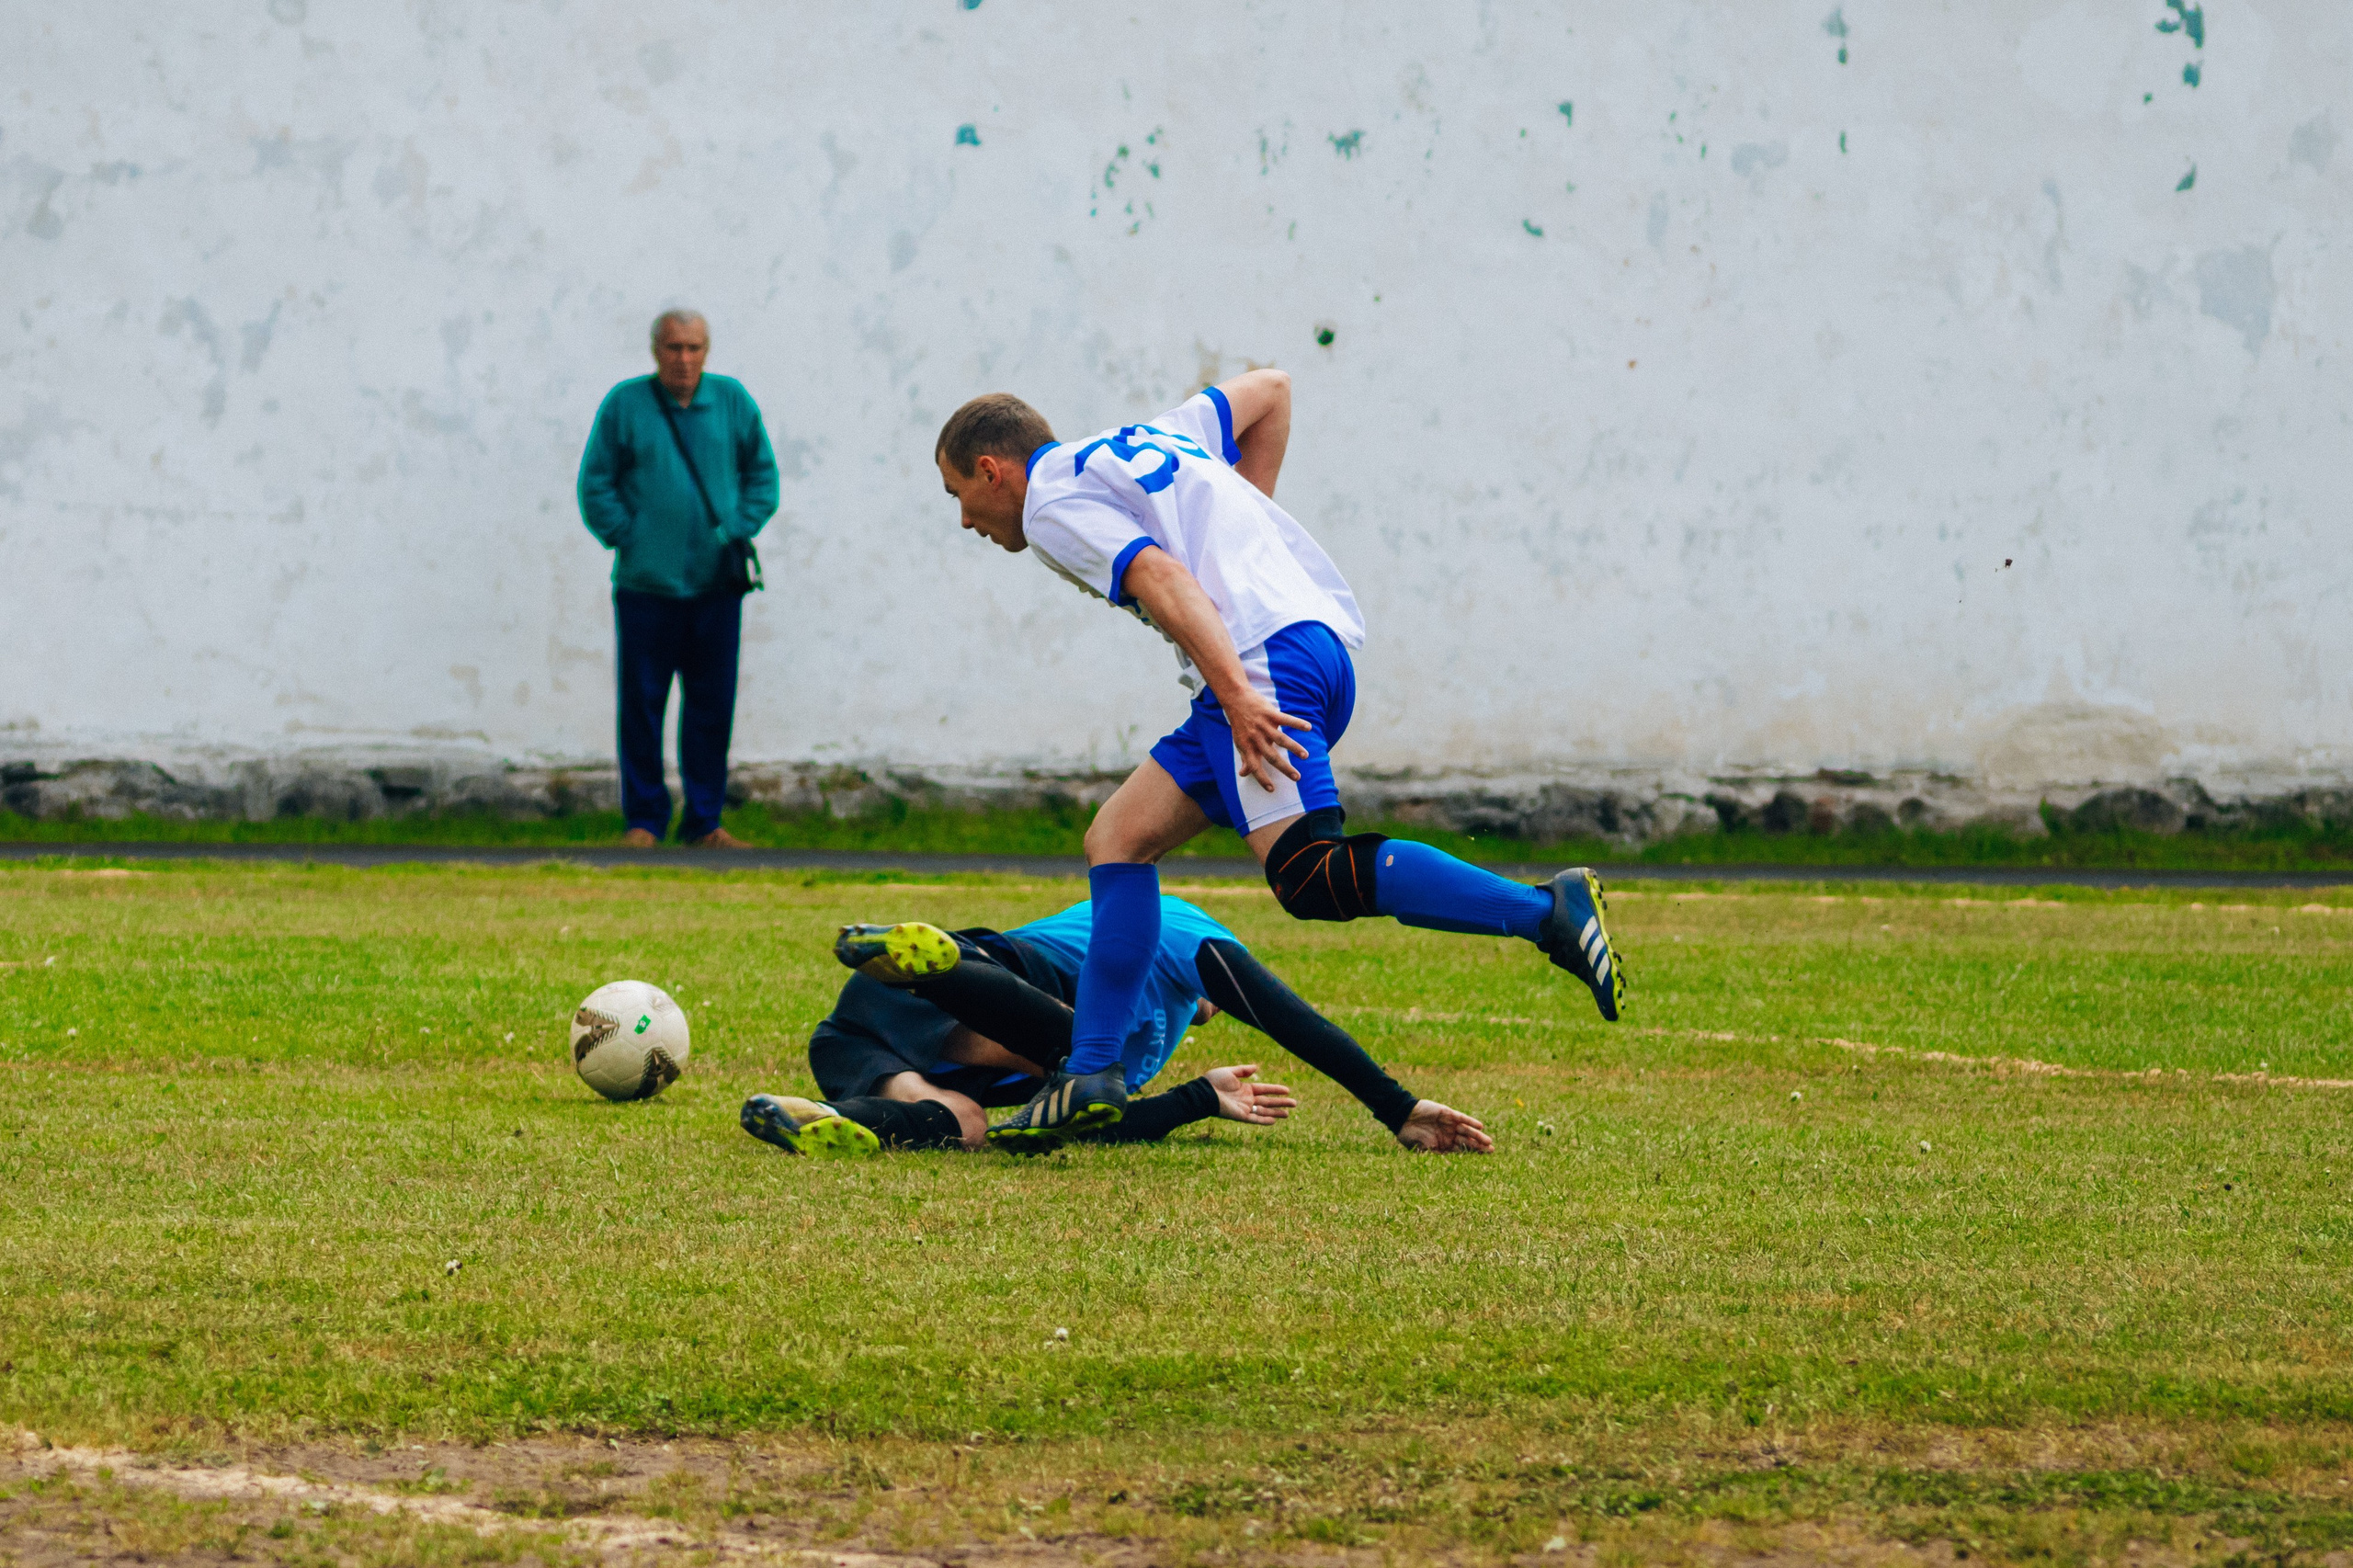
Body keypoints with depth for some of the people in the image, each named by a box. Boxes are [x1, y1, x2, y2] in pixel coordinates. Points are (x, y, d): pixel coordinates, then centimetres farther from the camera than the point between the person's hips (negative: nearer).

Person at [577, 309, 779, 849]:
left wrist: (739, 531, 4)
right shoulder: (625, 404, -1)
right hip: (645, 583, -2)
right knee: (642, 705, -1)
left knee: (712, 706, 5)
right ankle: (643, 820, 8)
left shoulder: (732, 401, 7)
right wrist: (626, 538, -5)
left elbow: (762, 474, 16)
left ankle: (703, 822, 13)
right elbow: (595, 485, 3)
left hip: (716, 582, 2)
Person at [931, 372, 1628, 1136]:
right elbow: (1269, 389, 37)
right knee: (1117, 840, 11)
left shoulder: (1052, 504, 4)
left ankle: (1550, 910, -31)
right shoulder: (1140, 442, 30)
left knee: (1309, 877, -22)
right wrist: (1246, 517, 33)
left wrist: (1238, 695, -23)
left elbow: (1162, 579, -12)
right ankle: (1089, 1074, 7)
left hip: (1263, 657, -10)